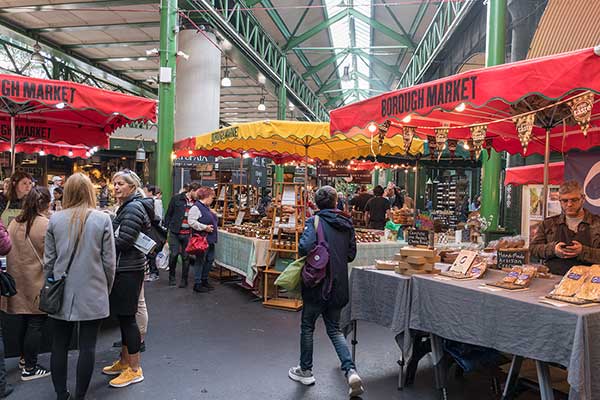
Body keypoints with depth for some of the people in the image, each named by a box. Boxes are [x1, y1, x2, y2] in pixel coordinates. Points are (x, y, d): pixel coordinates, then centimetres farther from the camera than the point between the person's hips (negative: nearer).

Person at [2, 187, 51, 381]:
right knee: (36, 324, 6)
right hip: (37, 283, -6)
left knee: (25, 321, 21)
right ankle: (29, 369, 15)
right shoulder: (46, 225, -19)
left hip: (19, 281, 7)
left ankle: (24, 359, 37)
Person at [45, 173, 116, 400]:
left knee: (60, 344, 14)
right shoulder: (102, 219, -9)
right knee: (87, 347, 6)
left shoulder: (55, 219, -2)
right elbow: (109, 261, -5)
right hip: (92, 293, -2)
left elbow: (49, 259, 4)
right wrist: (107, 288, 9)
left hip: (62, 293, 3)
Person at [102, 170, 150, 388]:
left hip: (128, 270, -10)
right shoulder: (126, 207, 16)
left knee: (127, 317, -2)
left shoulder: (133, 208, -16)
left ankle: (134, 369, 9)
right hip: (124, 267, 10)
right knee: (123, 316, 17)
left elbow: (122, 242, -20)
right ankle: (124, 361, 31)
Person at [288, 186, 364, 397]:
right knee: (334, 328, 17)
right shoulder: (347, 223, 5)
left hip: (317, 284, -5)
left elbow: (305, 246, -27)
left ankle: (305, 371, 29)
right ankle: (351, 371, 1)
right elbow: (351, 254, 10)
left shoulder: (315, 221, -12)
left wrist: (306, 258, -6)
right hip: (339, 285, 5)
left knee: (307, 327, 14)